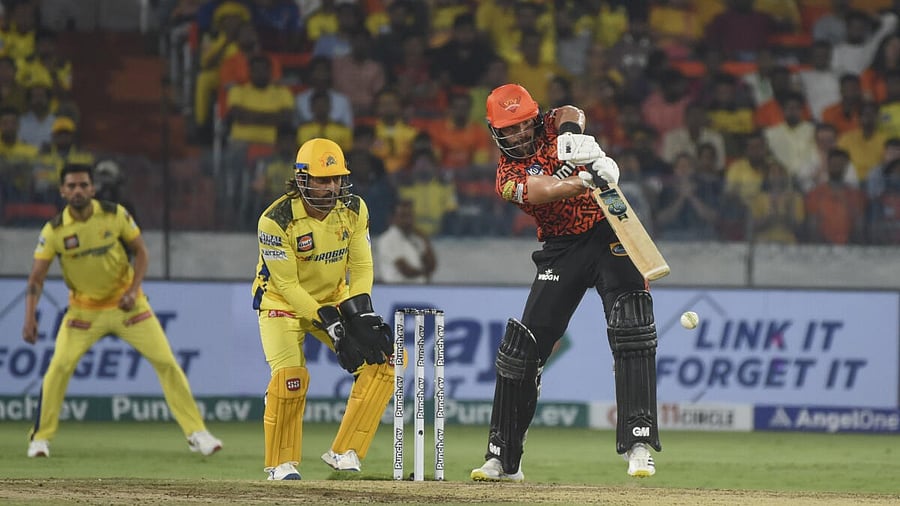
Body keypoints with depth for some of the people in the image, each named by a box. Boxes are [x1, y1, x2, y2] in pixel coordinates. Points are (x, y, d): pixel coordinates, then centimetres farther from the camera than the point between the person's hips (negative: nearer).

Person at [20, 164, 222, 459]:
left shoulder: (115, 215, -12)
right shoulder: (54, 231, -14)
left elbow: (140, 252, -2)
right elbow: (36, 279, -13)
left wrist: (134, 290, -17)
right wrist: (30, 318, -27)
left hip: (126, 303, 0)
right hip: (84, 309, 0)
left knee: (166, 362, -6)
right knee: (59, 366, -15)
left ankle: (196, 433, 2)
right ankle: (41, 437, 1)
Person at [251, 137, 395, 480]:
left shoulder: (354, 210, -9)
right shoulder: (276, 220, -25)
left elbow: (362, 267, -6)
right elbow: (287, 285, -23)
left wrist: (361, 315, -23)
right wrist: (331, 325, -29)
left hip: (334, 299, 5)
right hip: (283, 303, -5)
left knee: (382, 355, -13)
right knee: (290, 375, -27)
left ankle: (344, 452, -6)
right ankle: (282, 463, -6)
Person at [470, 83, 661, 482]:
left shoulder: (552, 129, 0)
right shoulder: (507, 176, -6)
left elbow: (570, 115, -25)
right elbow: (546, 191, -27)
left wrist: (573, 132, -49)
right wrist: (586, 180, -47)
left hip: (608, 235, -1)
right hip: (561, 251, 1)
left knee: (631, 331, -20)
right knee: (522, 346, 0)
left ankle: (638, 442, -23)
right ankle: (502, 458, 11)